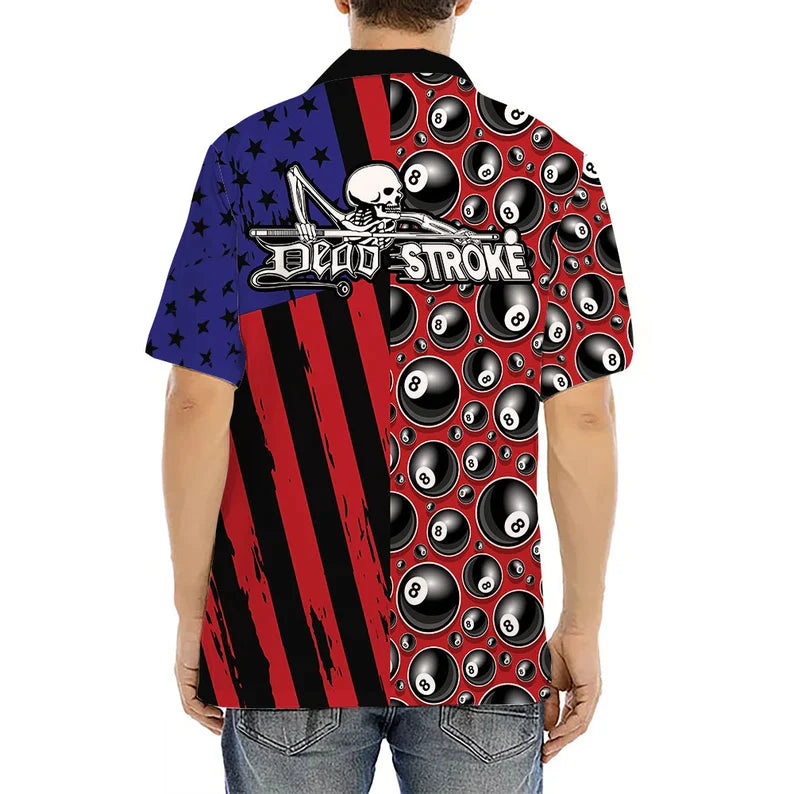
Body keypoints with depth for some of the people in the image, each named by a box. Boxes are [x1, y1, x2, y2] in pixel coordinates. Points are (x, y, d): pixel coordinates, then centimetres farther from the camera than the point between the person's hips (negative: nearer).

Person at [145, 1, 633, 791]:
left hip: (287, 632, 0)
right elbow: (582, 422, -5)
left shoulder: (249, 156, -6)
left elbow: (199, 409, -8)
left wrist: (190, 616, 2)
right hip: (485, 636, 1)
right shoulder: (550, 166, -5)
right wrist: (582, 626, 5)